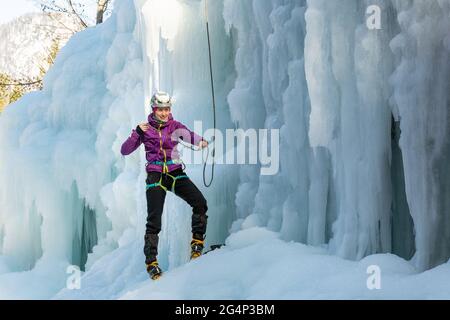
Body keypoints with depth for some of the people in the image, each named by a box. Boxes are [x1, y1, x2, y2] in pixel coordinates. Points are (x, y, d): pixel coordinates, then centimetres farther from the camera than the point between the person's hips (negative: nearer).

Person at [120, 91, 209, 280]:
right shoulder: (145, 129, 2)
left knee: (200, 204, -18)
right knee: (154, 222, -7)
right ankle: (151, 262, 3)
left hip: (176, 174, 2)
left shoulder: (175, 126, 5)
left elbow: (190, 136, -13)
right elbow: (125, 151, -2)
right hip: (155, 176, -2)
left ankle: (197, 241, 0)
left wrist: (201, 142, -36)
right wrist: (137, 133, -16)